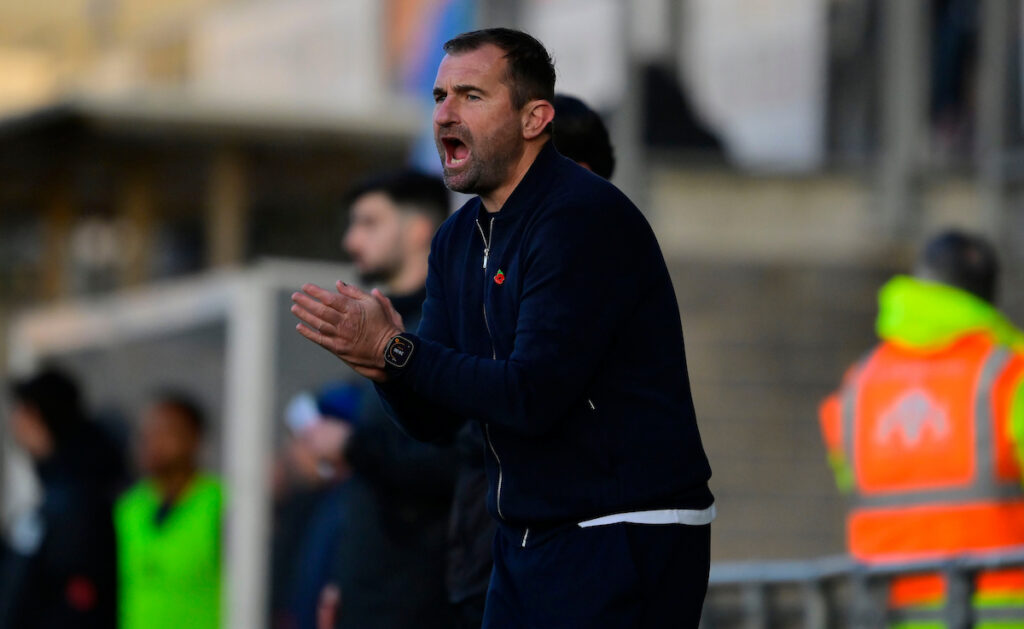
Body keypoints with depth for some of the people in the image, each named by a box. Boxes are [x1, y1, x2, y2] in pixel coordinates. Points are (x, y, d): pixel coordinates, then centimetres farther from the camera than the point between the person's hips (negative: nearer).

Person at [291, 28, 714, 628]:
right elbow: (434, 420, 8)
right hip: (525, 544, 8)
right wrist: (380, 361, -13)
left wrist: (393, 350, -20)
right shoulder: (459, 240, 11)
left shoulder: (584, 217, -17)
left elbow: (534, 396, -24)